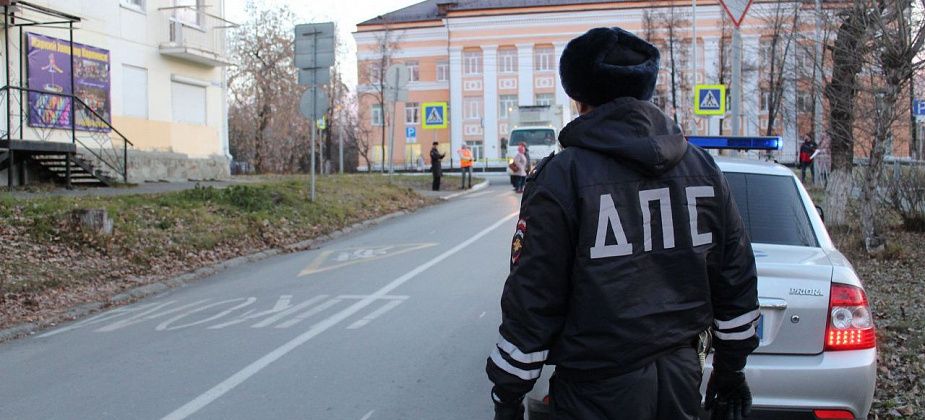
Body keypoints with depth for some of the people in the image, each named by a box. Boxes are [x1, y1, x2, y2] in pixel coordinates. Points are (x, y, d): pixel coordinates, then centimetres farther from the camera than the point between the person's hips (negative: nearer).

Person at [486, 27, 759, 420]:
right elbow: (736, 280, 10)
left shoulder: (561, 176, -14)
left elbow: (532, 299, -13)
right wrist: (731, 371, 21)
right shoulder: (702, 166, 4)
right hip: (682, 375, 6)